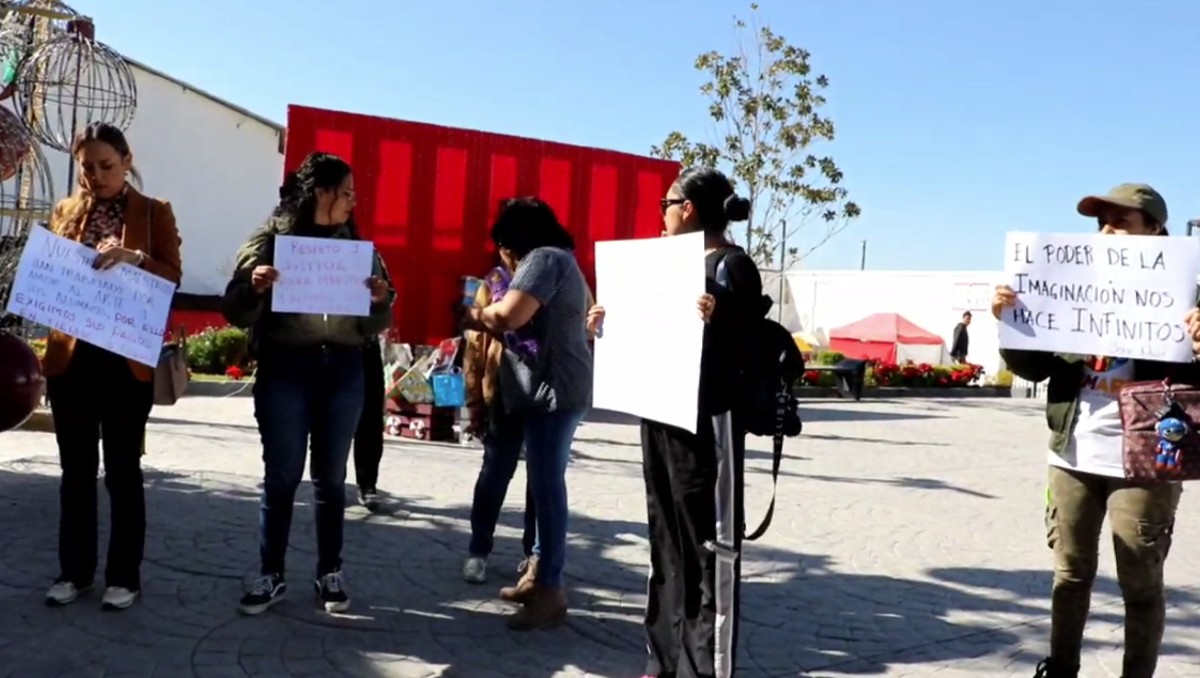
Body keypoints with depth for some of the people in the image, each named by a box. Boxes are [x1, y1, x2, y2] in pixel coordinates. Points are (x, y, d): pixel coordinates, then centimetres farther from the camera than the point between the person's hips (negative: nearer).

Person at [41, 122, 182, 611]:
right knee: (76, 469, 10)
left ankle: (124, 576, 13)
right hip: (69, 357, 3)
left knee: (123, 471, 2)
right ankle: (74, 571, 22)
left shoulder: (155, 212, 3)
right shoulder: (64, 212, 13)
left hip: (127, 359, -3)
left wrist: (133, 257, -23)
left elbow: (172, 275, -5)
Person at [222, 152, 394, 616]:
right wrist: (254, 288, -21)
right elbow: (237, 313, -1)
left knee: (331, 477, 9)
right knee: (281, 476, 4)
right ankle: (271, 576, 16)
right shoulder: (269, 241, 1)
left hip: (343, 371, 2)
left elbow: (374, 326, 9)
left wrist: (380, 301, -12)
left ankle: (330, 573, 20)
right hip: (285, 369, -2)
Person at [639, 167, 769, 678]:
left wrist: (720, 318, -34)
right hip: (662, 416, 9)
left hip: (706, 420, -9)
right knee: (667, 539, 15)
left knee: (706, 543, -2)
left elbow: (749, 348, -16)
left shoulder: (732, 265, -10)